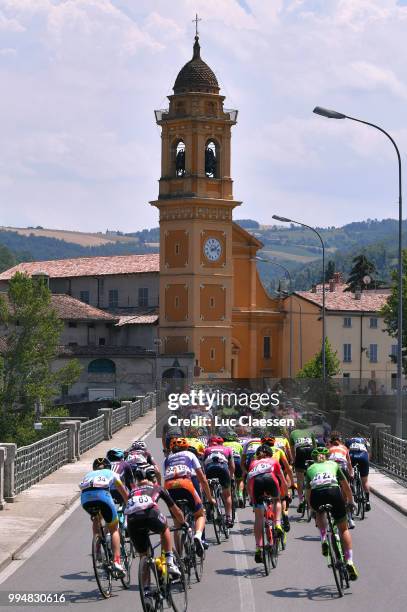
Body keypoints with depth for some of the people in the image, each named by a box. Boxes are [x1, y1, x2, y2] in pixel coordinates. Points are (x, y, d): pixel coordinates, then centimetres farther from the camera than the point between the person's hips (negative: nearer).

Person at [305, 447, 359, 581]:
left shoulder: (310, 469, 29)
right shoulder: (333, 465, 29)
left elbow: (308, 493, 30)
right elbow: (346, 487, 33)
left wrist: (312, 508, 45)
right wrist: (350, 501, 48)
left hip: (316, 496, 1)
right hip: (334, 493, -1)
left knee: (320, 513, 38)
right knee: (343, 529, 14)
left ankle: (324, 539, 16)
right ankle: (349, 561, 1)